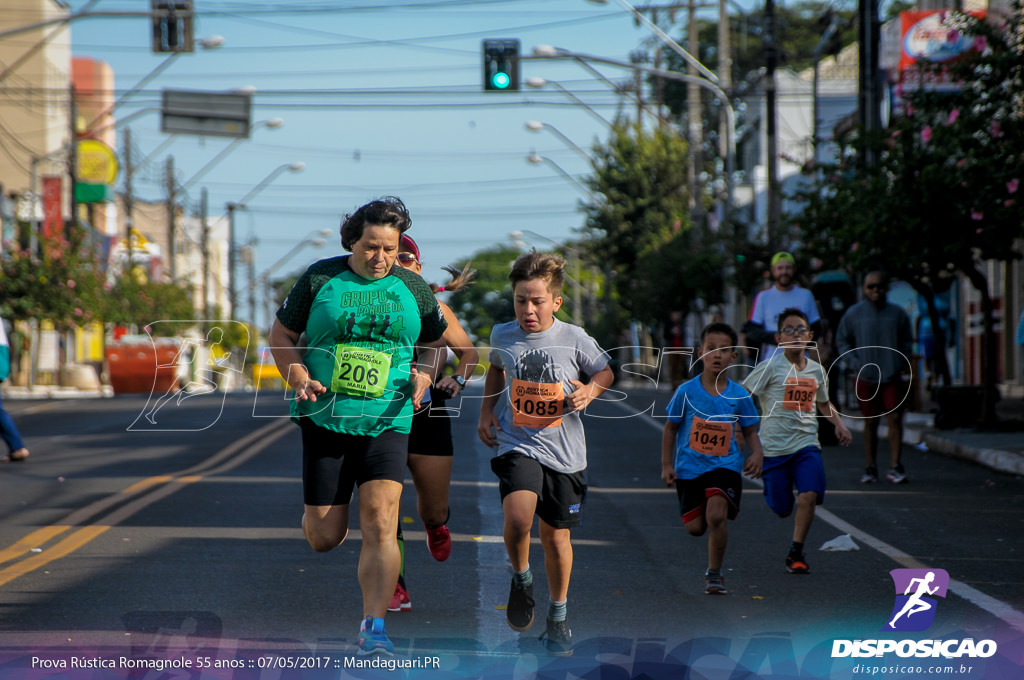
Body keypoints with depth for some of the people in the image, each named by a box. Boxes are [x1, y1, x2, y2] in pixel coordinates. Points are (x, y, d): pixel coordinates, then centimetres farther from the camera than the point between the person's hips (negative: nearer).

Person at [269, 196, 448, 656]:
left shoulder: (413, 289, 6)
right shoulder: (321, 278, 0)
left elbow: (436, 346, 19)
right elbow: (282, 335, 7)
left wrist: (424, 376, -2)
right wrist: (299, 378, -10)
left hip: (386, 422, 0)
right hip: (325, 418, 0)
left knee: (380, 524, -17)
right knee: (323, 539, 2)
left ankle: (374, 626, -16)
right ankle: (318, 513, 41)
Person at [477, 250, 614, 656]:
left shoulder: (574, 339, -7)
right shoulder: (502, 336, -1)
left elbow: (605, 372, 10)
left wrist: (589, 391, -10)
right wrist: (486, 411, 13)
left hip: (564, 452, 0)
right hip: (517, 445, 0)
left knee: (556, 536, 9)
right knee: (518, 516, -26)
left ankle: (558, 613, 32)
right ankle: (521, 577, 5)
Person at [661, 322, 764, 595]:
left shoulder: (740, 396, -3)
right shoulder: (686, 392, -5)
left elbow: (750, 431, 9)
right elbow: (670, 428, 5)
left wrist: (757, 453, -11)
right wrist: (667, 465, 2)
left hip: (725, 465, -1)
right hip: (689, 467, 1)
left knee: (716, 515, -22)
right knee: (695, 527, 1)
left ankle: (714, 572, -4)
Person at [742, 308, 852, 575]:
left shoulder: (816, 370, 9)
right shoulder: (771, 367, -6)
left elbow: (823, 403, 27)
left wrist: (839, 424, 11)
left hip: (806, 444, 3)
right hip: (774, 446, -2)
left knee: (809, 495, -19)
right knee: (781, 508, 2)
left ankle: (796, 553, -5)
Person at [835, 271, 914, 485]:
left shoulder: (897, 314, 5)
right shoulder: (853, 314, 2)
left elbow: (906, 341, 16)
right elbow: (842, 341, 10)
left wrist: (902, 364, 1)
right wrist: (855, 363, -4)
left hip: (892, 377, 0)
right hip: (866, 378, 0)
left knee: (895, 419, -7)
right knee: (870, 422, 5)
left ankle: (895, 467, -1)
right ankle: (870, 468, 12)